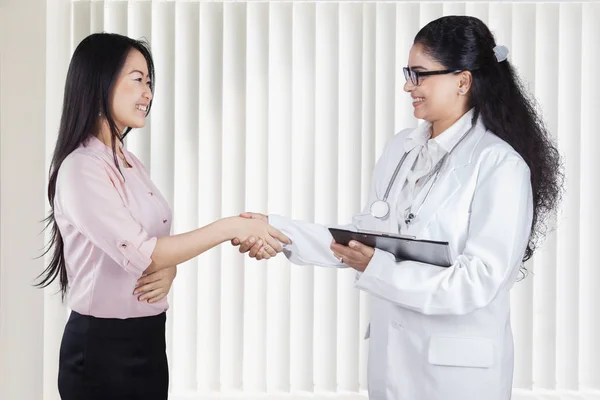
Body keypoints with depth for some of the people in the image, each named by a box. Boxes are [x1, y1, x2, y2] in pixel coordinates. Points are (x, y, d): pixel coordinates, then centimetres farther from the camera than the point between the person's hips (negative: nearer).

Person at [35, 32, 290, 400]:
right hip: (103, 346, -8)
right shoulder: (82, 168, -16)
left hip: (147, 338, 8)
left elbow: (160, 243, 13)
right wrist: (231, 227, -21)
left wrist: (168, 272, -10)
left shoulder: (129, 163, 11)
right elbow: (139, 255, -23)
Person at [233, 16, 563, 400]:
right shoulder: (401, 148, 5)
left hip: (458, 366, -6)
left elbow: (479, 282, -20)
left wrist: (378, 269, -24)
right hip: (391, 353, 6)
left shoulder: (499, 164, -15)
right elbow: (364, 237, 6)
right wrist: (278, 230, -3)